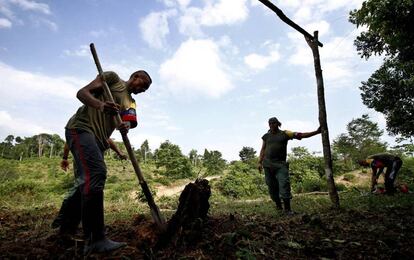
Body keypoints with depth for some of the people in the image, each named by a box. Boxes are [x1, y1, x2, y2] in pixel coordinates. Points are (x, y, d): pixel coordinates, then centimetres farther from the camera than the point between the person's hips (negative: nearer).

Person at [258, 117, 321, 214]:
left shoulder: (285, 134, 5)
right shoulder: (266, 136, 12)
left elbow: (301, 135, 1)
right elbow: (263, 150, 15)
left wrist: (316, 132, -6)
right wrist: (260, 162, 8)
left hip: (280, 164, -2)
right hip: (267, 164, 2)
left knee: (284, 185, -11)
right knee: (272, 186, 5)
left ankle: (287, 209, -3)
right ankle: (278, 205, 22)